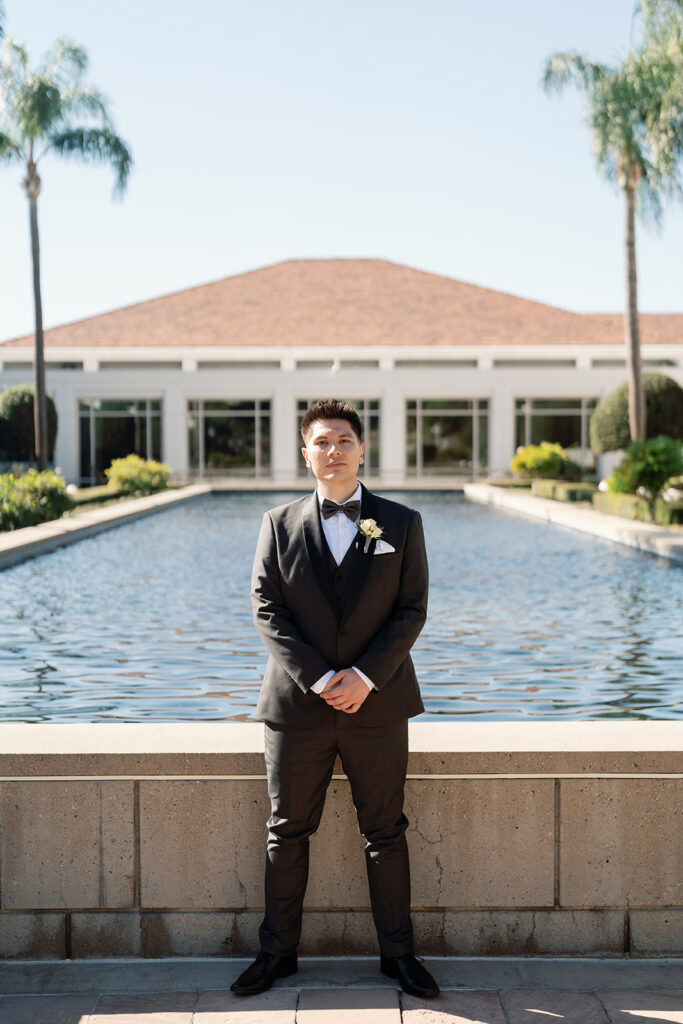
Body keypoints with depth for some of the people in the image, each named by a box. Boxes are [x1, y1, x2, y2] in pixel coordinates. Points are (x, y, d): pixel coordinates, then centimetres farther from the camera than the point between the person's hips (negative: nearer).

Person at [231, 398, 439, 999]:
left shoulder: (401, 524, 3)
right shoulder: (279, 524, 4)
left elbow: (412, 610, -1)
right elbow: (267, 610, -2)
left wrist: (365, 676, -13)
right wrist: (318, 678, -13)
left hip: (378, 702, 0)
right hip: (297, 703, 0)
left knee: (385, 832, 7)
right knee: (288, 832, 8)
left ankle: (398, 953, 20)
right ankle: (278, 951, 21)